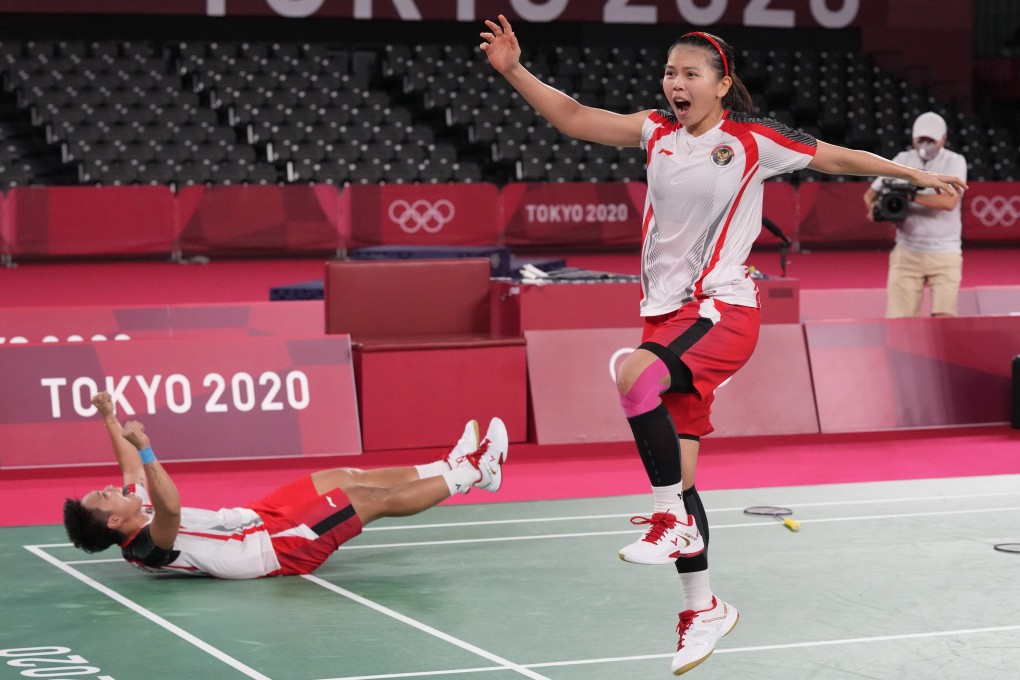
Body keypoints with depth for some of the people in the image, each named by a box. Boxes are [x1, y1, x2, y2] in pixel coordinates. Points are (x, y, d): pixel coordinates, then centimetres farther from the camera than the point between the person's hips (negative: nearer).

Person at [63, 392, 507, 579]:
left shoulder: (136, 519, -3)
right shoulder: (153, 546, -30)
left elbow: (134, 472, 15)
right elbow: (170, 508, -52)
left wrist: (110, 420, 19)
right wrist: (145, 450, -58)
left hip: (256, 519, 9)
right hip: (277, 546, -9)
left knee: (347, 477, 15)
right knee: (373, 498, -1)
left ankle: (451, 467, 30)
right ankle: (473, 473, 17)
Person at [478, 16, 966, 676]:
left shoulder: (752, 141, -5)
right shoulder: (657, 131, 8)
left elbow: (837, 157, 4)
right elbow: (573, 117, 8)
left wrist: (916, 174, 8)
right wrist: (514, 70, -2)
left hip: (723, 308, -6)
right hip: (668, 311, 6)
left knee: (636, 374, -35)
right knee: (677, 472, 6)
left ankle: (673, 520, -20)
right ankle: (704, 608, 21)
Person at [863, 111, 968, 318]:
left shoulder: (955, 162, -3)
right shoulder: (903, 160, 6)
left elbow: (949, 201, -20)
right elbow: (870, 193, 9)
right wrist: (875, 207, -14)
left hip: (945, 254, -2)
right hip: (908, 252, 2)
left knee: (945, 318, -8)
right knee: (897, 319, -6)